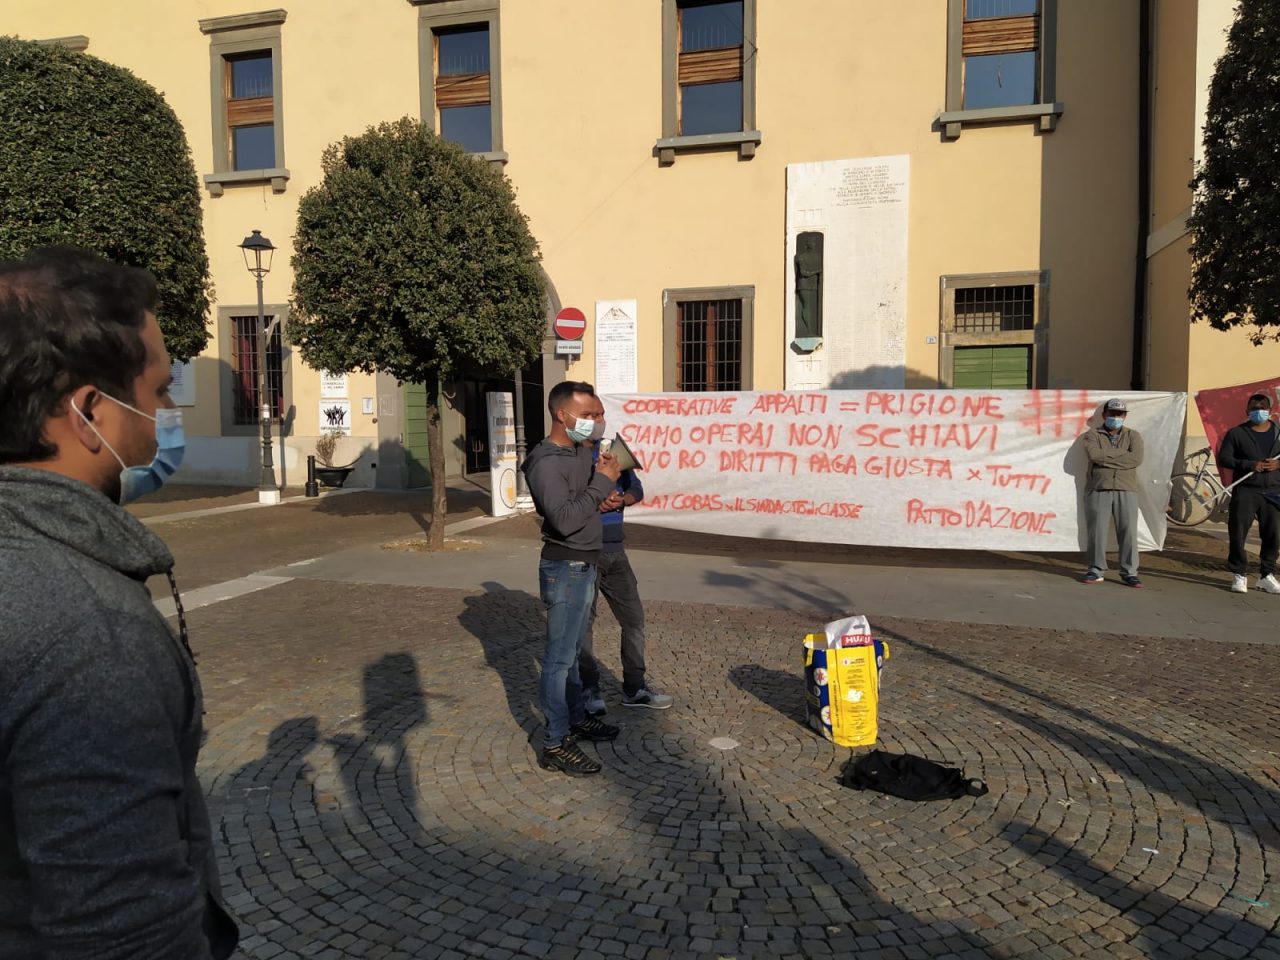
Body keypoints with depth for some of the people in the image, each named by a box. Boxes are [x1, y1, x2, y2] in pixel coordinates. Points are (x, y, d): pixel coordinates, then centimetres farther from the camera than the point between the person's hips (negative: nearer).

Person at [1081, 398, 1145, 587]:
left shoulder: (1133, 436, 13)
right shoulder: (1093, 435, 10)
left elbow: (1136, 459, -6)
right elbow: (1093, 454, -12)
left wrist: (1106, 458, -9)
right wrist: (1123, 454, -8)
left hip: (1126, 490, 1)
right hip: (1098, 489, -1)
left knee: (1128, 531, -3)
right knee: (1097, 531, -1)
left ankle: (1129, 573, 3)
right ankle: (1096, 571, 8)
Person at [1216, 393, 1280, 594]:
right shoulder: (1236, 433, 1)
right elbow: (1223, 458, -4)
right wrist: (1249, 465, -17)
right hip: (1245, 491, -3)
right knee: (1238, 533, -4)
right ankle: (1239, 575, 7)